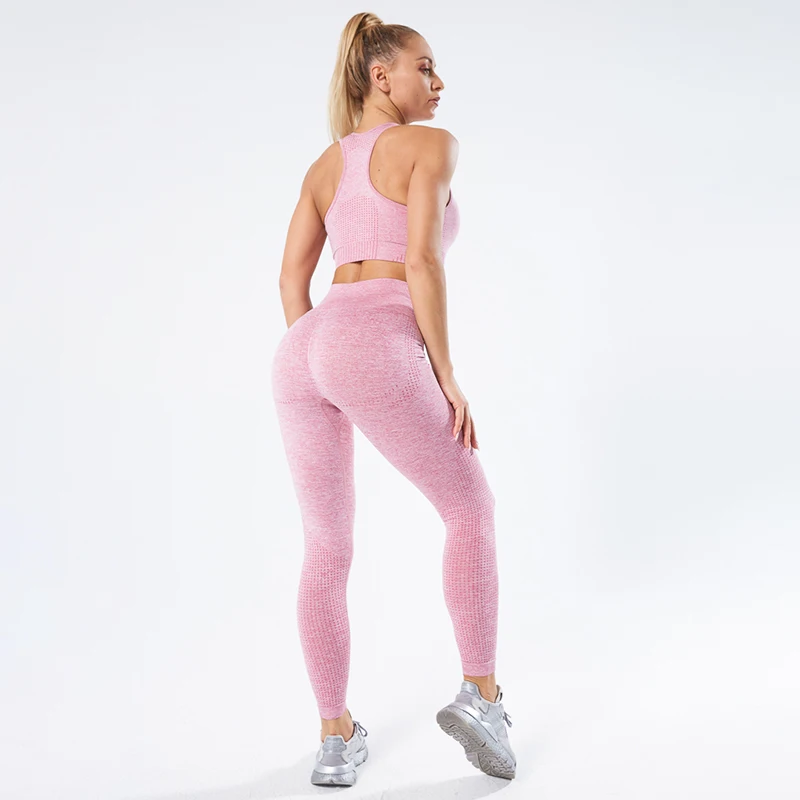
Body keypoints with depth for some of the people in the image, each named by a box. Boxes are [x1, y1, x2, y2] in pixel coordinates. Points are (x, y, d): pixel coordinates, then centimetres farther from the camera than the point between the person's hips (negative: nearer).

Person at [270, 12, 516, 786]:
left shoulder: (324, 165, 26)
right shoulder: (431, 144, 6)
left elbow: (292, 278, 19)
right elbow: (422, 262, -7)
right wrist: (447, 376, -3)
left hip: (301, 352, 7)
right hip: (375, 351, -6)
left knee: (326, 551, 16)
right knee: (470, 510, 14)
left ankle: (336, 737, 20)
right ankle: (480, 696, 12)